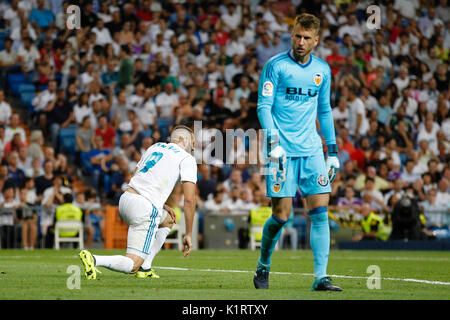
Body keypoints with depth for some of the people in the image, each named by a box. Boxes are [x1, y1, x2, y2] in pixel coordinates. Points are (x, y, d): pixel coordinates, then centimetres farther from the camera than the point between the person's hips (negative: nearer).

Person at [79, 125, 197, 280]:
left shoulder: (155, 147, 23)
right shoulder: (187, 159, 3)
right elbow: (189, 200, -5)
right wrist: (188, 234, 2)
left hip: (126, 198, 8)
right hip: (145, 209, -8)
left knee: (168, 220, 35)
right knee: (132, 265, -7)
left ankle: (144, 268, 22)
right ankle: (94, 260, -30)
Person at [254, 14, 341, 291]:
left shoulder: (322, 70, 12)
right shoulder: (276, 66, -3)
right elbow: (264, 106, -6)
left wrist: (333, 151, 16)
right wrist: (273, 143, -18)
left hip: (312, 150, 4)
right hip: (283, 151, -4)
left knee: (320, 211, -6)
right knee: (282, 214, -5)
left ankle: (321, 277, -6)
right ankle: (263, 267, 19)